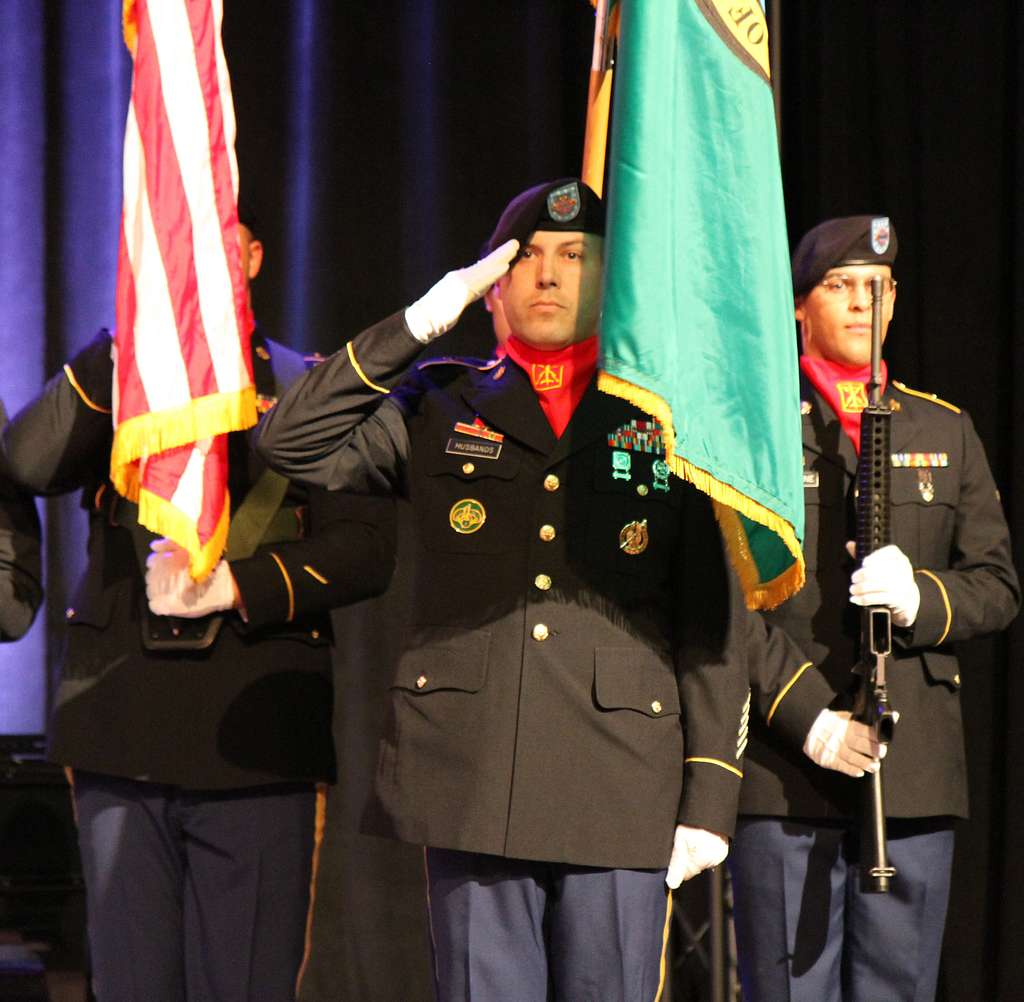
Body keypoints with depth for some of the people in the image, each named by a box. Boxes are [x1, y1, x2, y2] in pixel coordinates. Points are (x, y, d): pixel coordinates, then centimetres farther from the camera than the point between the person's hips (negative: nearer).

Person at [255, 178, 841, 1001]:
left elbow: (718, 625, 8)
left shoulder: (669, 423, 10)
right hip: (470, 785, 0)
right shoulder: (441, 408, 13)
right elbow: (292, 442, 1)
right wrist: (419, 324, -1)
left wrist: (709, 797, 0)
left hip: (622, 796, 0)